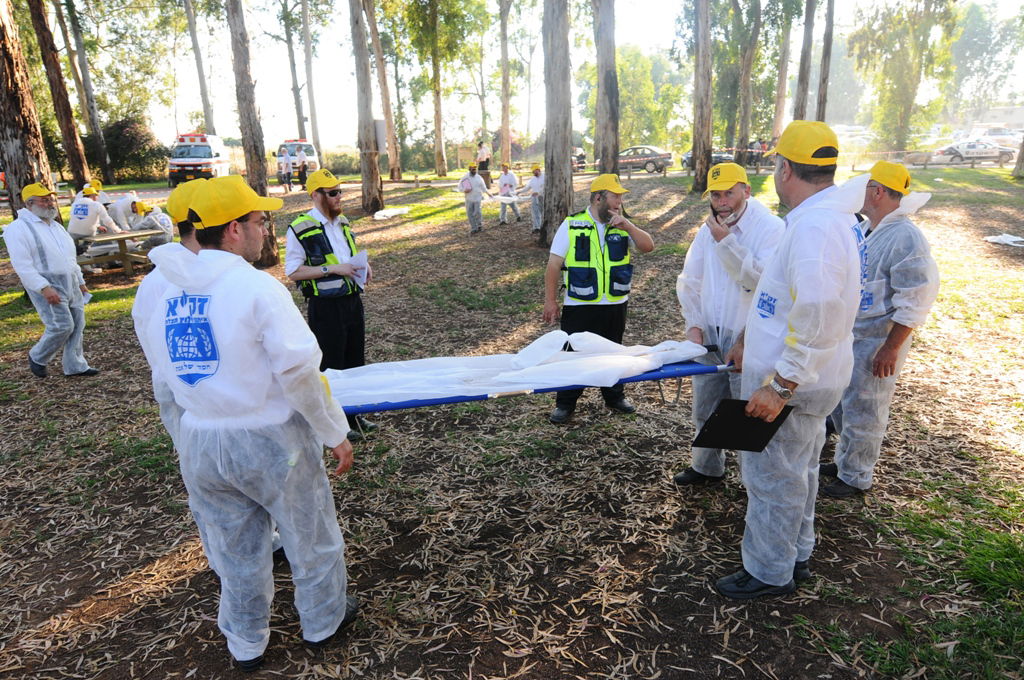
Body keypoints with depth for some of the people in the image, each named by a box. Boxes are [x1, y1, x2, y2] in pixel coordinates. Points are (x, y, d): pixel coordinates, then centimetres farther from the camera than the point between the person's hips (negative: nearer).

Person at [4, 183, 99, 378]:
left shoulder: (56, 226, 18)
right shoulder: (19, 228, -8)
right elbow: (22, 265, -16)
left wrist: (80, 281, 20)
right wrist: (44, 288, -23)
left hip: (70, 283, 8)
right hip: (46, 285, -8)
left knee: (77, 325, 5)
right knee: (62, 325, -12)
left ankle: (75, 366, 15)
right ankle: (37, 358, 13)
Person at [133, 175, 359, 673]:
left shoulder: (163, 296, 1)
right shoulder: (257, 287, -19)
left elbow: (165, 389, 10)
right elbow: (299, 373, -20)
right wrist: (335, 434, -9)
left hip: (201, 449, 6)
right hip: (270, 442, -5)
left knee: (234, 552, 23)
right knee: (311, 538, 19)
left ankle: (246, 646, 43)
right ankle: (322, 622, 41)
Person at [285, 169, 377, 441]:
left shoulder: (342, 223, 12)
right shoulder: (300, 229, -12)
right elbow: (293, 271, -15)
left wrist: (362, 265, 2)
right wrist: (332, 269, -22)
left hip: (353, 299, 8)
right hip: (325, 305, -7)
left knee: (355, 361, 16)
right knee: (331, 366, 4)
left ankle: (354, 415, 31)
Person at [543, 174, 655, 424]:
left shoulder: (621, 225, 5)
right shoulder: (572, 225, -7)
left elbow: (648, 246, -2)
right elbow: (554, 264, -7)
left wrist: (628, 226, -15)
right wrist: (550, 300, -10)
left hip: (615, 306, 4)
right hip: (578, 306, -4)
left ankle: (615, 396, 37)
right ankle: (565, 403, 20)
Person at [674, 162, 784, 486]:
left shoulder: (770, 228, -10)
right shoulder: (708, 229, 8)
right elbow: (689, 282, 12)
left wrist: (727, 242, -25)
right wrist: (694, 322, 1)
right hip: (709, 337, 6)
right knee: (704, 409, 18)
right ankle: (706, 467, 38)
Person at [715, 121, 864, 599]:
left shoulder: (815, 225, -25)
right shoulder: (831, 215, 10)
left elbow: (819, 314, -33)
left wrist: (779, 385, -29)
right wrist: (750, 340, 25)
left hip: (789, 384, -11)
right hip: (806, 379, 11)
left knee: (773, 475, 5)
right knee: (798, 469, 23)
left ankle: (769, 572, 24)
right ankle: (795, 556, 42)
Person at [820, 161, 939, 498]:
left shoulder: (905, 238, -20)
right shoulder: (862, 228, 8)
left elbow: (914, 303, -20)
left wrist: (891, 348, -21)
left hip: (876, 344, -9)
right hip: (845, 337, 9)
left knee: (862, 414, 5)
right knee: (840, 405, 20)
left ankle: (855, 478, 23)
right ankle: (844, 461, 39)